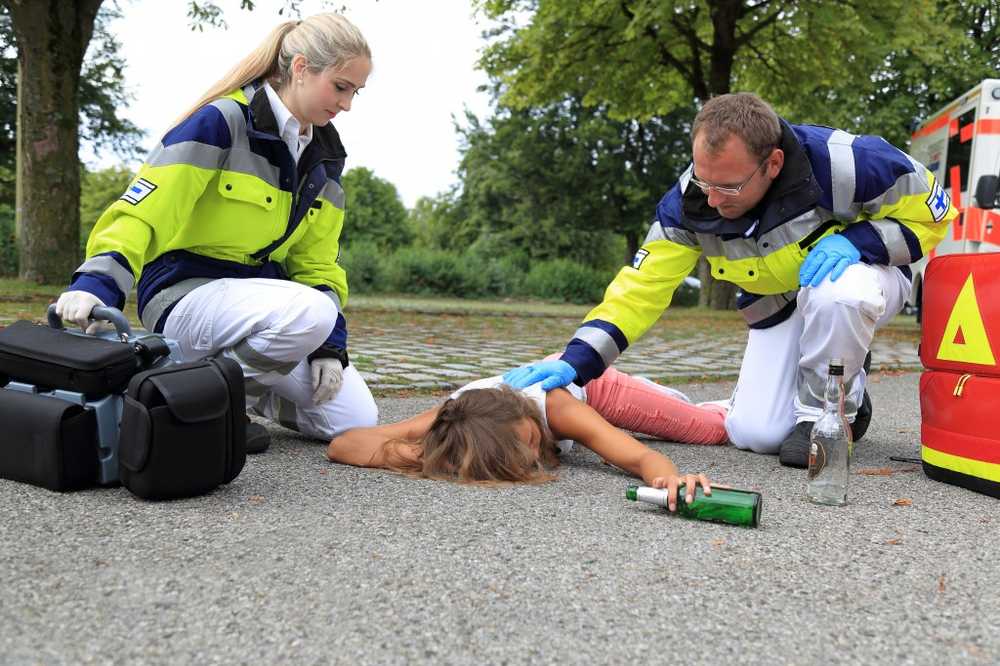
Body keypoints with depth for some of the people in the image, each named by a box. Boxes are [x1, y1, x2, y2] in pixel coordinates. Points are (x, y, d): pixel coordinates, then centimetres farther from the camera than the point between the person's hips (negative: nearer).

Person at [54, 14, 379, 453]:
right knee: (310, 313, -37)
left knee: (356, 422, -5)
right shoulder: (222, 122, -15)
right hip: (186, 294, -7)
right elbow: (143, 210, -22)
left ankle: (248, 389, 20)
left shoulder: (324, 154, 7)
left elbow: (316, 262, 10)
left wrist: (329, 345, -1)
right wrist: (97, 283, -37)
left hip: (260, 293, 7)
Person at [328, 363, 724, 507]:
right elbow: (340, 445, -49)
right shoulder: (447, 420, -43)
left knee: (712, 427, 9)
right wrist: (421, 458, -62)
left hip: (584, 377, -3)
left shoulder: (556, 409, -47)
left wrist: (670, 478, -76)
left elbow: (643, 458, -54)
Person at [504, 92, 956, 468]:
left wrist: (855, 241, -36)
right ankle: (847, 390, 21)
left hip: (857, 274, -3)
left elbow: (931, 213, -18)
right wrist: (575, 362, -33)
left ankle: (824, 412, -13)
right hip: (778, 306, 4)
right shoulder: (691, 201, -23)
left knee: (836, 296, -41)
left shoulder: (841, 163, -35)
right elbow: (642, 286, -21)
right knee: (754, 436, -9)